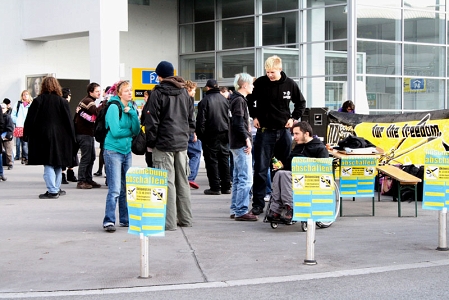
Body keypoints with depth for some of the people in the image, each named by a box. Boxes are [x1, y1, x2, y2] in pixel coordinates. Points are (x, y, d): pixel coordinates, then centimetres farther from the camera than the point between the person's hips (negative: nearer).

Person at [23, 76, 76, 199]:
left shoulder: (38, 101, -4)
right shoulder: (62, 101, -1)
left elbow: (30, 120, -1)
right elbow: (69, 121, 2)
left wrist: (26, 135, 9)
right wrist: (72, 138, 9)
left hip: (43, 137, -2)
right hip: (60, 137, 2)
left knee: (48, 164, 0)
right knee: (58, 163, 14)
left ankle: (53, 191, -4)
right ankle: (56, 189, 19)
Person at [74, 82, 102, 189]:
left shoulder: (89, 101, 19)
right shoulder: (88, 101, -13)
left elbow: (92, 116, 13)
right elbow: (96, 112, -30)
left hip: (88, 133, 10)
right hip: (84, 134, -10)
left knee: (92, 157, 12)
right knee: (86, 157, -8)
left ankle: (88, 180, 18)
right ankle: (81, 182, -4)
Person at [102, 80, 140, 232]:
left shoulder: (131, 108, 10)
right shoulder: (114, 107, -11)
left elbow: (137, 130, 1)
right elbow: (116, 132, -18)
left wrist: (132, 113, -11)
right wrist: (130, 131, -3)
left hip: (127, 151, 7)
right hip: (113, 151, -7)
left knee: (126, 189, 12)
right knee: (115, 189, -10)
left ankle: (125, 219, 20)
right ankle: (109, 221, -7)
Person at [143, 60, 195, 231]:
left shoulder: (158, 93, -6)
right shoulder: (184, 92, 12)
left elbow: (152, 121, -8)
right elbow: (191, 119, 16)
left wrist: (150, 143, 0)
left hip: (164, 143, -6)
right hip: (182, 143, 6)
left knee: (167, 182, -6)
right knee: (183, 181, 11)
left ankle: (169, 222, -6)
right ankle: (185, 219, 18)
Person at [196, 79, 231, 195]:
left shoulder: (205, 101, -9)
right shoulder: (224, 99, 7)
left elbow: (201, 120, -11)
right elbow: (229, 117, 11)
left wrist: (200, 134, -2)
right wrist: (227, 131, 16)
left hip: (211, 135, -5)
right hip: (224, 134, 5)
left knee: (212, 160, -1)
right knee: (224, 159, 10)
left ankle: (215, 187, -3)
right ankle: (226, 186, 12)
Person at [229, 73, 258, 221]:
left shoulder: (237, 99, 18)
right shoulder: (239, 100, -12)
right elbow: (238, 122, -21)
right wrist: (247, 138, -20)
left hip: (237, 144, 11)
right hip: (241, 144, -11)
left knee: (238, 178, 14)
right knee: (246, 179, -9)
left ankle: (235, 210, 19)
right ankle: (241, 211, -8)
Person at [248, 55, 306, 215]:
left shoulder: (290, 84, -1)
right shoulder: (260, 83, -4)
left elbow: (301, 103, 15)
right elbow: (249, 100, 12)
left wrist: (293, 118, 4)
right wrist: (254, 116, 2)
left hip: (284, 131, 2)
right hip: (264, 131, -2)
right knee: (260, 169, -3)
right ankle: (258, 203, 2)